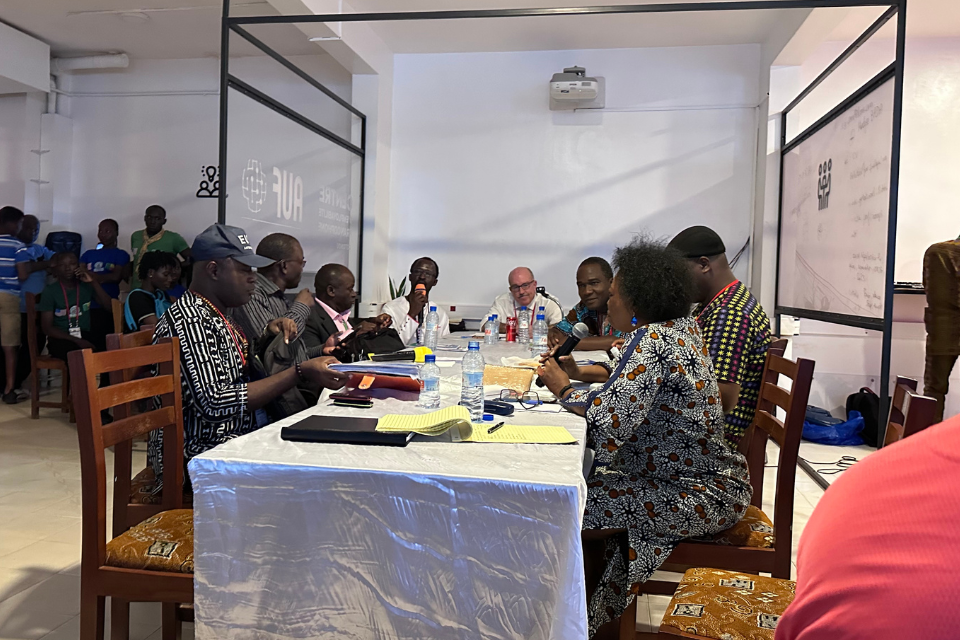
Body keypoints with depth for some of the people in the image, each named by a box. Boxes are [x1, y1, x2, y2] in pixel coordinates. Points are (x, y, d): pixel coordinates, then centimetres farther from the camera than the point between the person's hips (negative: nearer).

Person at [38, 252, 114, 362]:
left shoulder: (87, 286, 9)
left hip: (85, 336, 3)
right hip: (61, 338, -3)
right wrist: (77, 341, -18)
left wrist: (93, 282, -11)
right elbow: (47, 328, -6)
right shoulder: (50, 292, 0)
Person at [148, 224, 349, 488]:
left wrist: (266, 335, 7)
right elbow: (215, 404, -26)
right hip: (200, 455, -9)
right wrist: (301, 373, -26)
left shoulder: (216, 315, 12)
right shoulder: (189, 320, -17)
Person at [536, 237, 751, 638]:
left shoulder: (651, 339, -23)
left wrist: (563, 390, -9)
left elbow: (610, 417, -27)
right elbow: (632, 374, 21)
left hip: (701, 497, -10)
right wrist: (577, 371, 9)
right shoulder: (681, 326, 6)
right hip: (711, 477, 10)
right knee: (592, 481, 11)